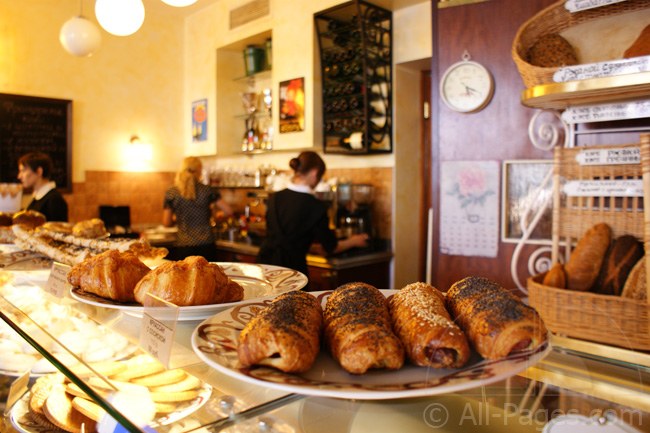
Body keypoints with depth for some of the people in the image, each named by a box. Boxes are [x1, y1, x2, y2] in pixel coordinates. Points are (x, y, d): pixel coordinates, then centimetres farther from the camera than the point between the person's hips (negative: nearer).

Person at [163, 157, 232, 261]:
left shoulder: (171, 193, 0)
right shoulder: (206, 190, 0)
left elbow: (166, 223, 4)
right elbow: (228, 211, 2)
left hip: (183, 248, 0)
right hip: (206, 246, 0)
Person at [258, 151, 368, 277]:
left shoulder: (274, 198, 2)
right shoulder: (316, 206, -14)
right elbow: (331, 247, -3)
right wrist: (353, 241, 17)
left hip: (265, 260, 5)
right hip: (291, 266, -5)